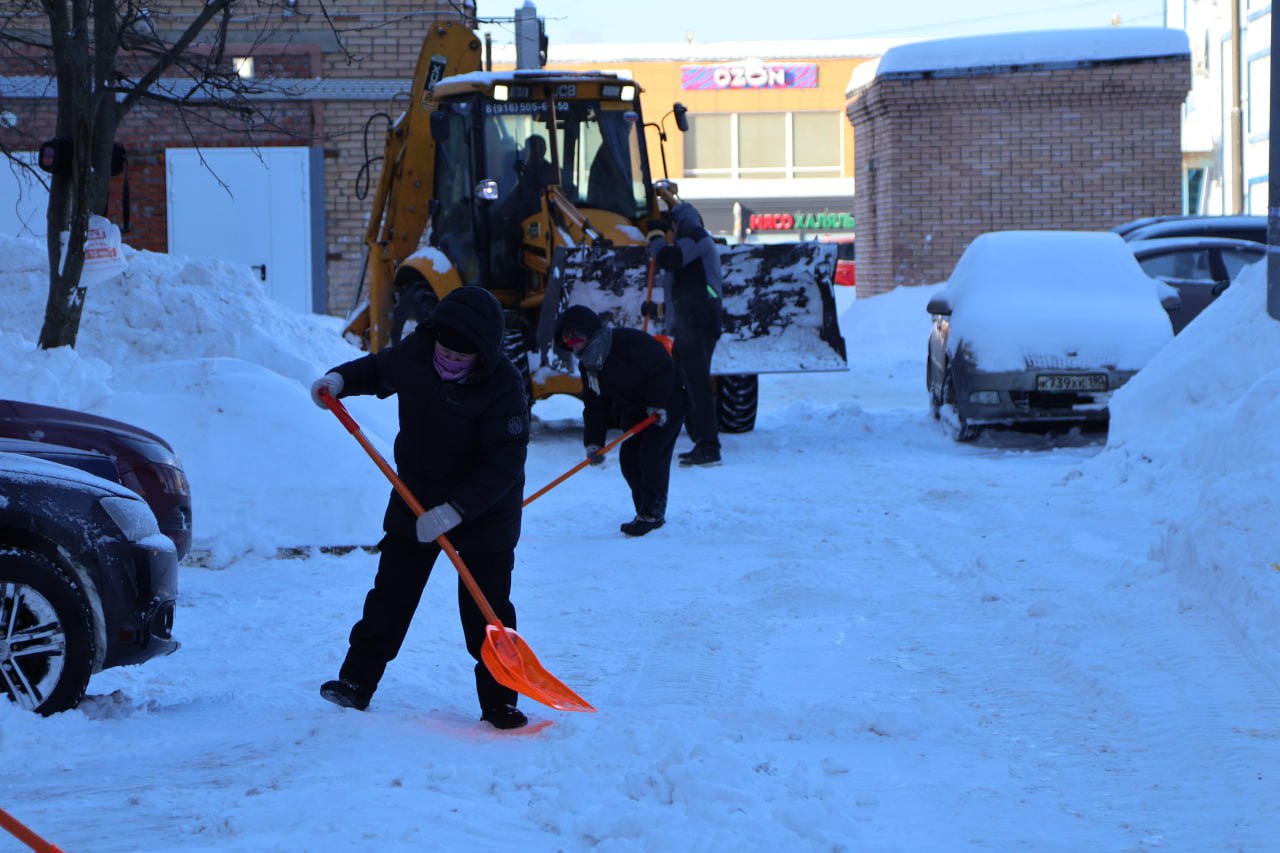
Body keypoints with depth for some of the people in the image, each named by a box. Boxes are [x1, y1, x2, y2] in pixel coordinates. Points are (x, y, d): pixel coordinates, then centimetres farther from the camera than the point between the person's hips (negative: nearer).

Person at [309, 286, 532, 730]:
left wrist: (455, 510, -33)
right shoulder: (415, 353, -9)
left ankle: (500, 701, 9)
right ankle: (356, 682, 15)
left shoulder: (502, 385, -26)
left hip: (484, 513, -5)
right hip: (414, 503, 5)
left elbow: (504, 464, -28)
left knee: (486, 609, -2)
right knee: (390, 596, 8)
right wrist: (340, 379, -5)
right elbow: (379, 369, 15)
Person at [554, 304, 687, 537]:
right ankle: (646, 511, 11)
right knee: (628, 458, -1)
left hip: (667, 402, -8)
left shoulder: (629, 341, -28)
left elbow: (663, 367, -24)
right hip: (634, 410, 8)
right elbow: (594, 406, 0)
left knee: (652, 454, -17)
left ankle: (652, 513, -9)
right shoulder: (588, 365, -2)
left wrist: (657, 403, -23)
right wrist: (593, 441, -11)